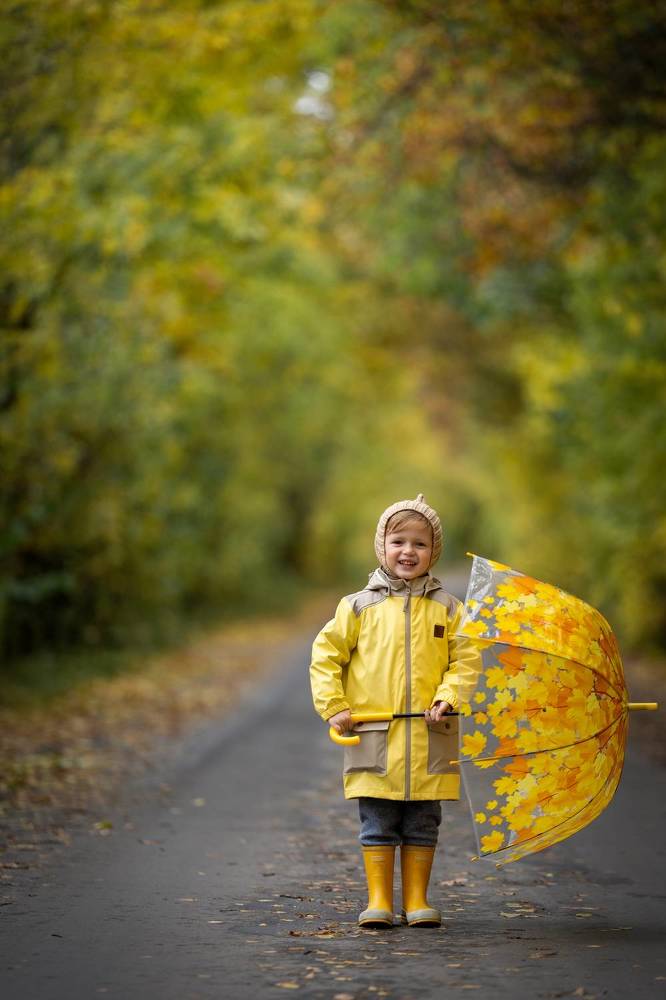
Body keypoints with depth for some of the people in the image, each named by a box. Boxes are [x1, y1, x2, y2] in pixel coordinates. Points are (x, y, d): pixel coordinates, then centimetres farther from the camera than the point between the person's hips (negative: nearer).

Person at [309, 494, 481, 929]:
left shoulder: (447, 608, 6)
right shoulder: (359, 606, 3)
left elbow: (467, 659, 6)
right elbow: (325, 654, 7)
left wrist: (449, 697, -11)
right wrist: (334, 706, -2)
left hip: (429, 738, 1)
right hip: (373, 735, -1)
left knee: (422, 825, 7)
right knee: (378, 824, 2)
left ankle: (416, 900, 15)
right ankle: (379, 900, 9)